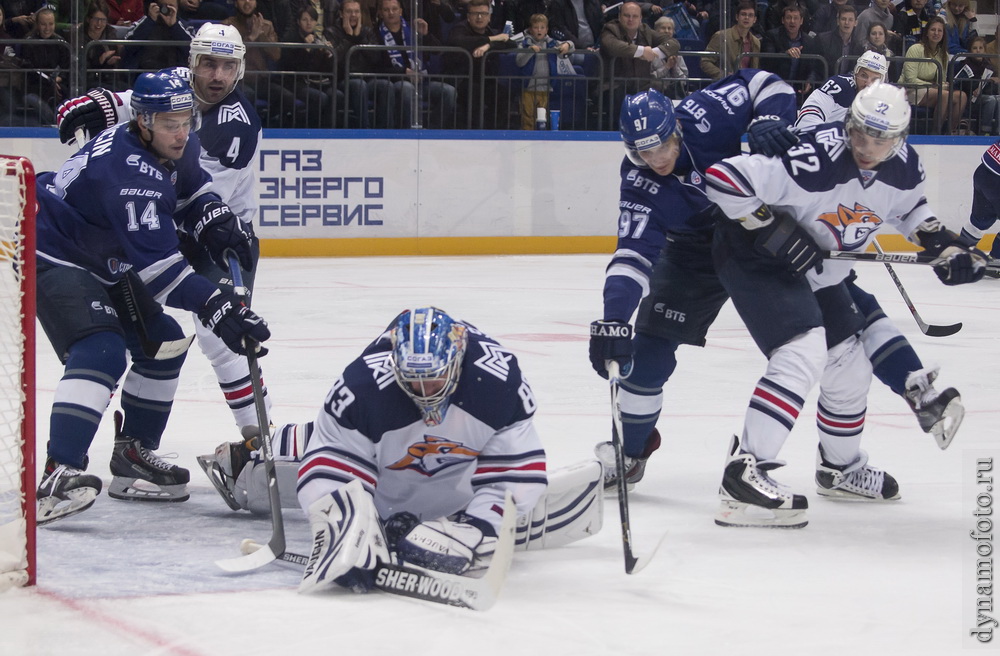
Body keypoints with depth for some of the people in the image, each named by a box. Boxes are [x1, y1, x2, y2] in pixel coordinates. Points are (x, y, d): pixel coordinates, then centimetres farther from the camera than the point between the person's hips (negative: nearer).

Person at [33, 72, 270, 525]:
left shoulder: (177, 147, -3)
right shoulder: (125, 170, -33)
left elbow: (189, 186, 21)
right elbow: (155, 265, -37)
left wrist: (215, 222, 1)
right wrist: (215, 306, -40)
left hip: (105, 265, 11)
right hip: (56, 261, -11)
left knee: (164, 345, 14)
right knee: (100, 352, -29)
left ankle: (133, 456, 25)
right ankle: (59, 477, -39)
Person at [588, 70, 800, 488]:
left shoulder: (703, 113, -28)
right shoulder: (638, 185, -26)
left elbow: (765, 85, -14)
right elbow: (634, 256, -33)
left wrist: (768, 122, -35)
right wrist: (613, 320, -47)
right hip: (695, 253, 0)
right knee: (651, 345, -5)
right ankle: (630, 449, 13)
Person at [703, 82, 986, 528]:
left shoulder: (903, 167, -10)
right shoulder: (815, 159, -34)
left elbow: (909, 206, 16)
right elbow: (724, 177, -34)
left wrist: (943, 244, 2)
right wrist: (771, 229, -31)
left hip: (818, 273, 8)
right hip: (756, 259, -8)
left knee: (849, 367, 15)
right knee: (804, 352, -27)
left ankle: (841, 467, 41)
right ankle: (744, 475, -32)